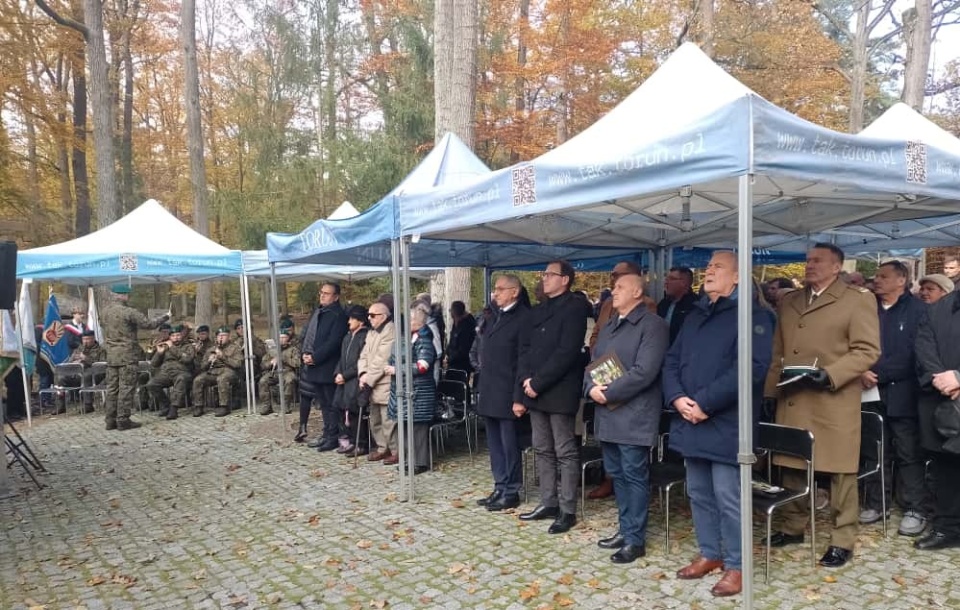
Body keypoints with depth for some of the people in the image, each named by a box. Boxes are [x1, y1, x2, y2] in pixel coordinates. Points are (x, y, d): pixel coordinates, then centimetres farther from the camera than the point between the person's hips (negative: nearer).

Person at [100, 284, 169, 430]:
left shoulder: (104, 312, 6)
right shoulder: (128, 312, -15)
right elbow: (149, 324, -12)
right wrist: (165, 317, 2)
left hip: (111, 356, 7)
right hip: (127, 355, -7)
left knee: (112, 388, 11)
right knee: (126, 388, -1)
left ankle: (110, 420, 15)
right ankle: (123, 420, 0)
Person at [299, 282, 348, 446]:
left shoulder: (339, 315, -11)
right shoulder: (317, 312, 15)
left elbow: (333, 342, -18)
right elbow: (305, 334, 18)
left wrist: (314, 357, -18)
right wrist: (304, 353, 4)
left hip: (327, 367, -8)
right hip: (311, 365, 8)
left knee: (330, 404, 0)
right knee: (323, 403, 15)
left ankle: (333, 438, 10)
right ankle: (327, 434, 25)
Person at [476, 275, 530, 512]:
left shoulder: (523, 317, -11)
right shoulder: (496, 316, 15)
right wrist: (483, 386, 15)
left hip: (507, 394, -8)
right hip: (490, 393, 8)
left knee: (509, 444, 1)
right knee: (495, 443, 14)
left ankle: (511, 493, 12)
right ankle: (500, 488, 24)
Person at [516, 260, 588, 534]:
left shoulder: (574, 309, -7)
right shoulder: (538, 311, 16)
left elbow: (566, 352, -17)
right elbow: (525, 349, 11)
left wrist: (537, 383, -17)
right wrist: (525, 381, -5)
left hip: (559, 391, -7)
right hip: (534, 390, 8)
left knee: (565, 452, 0)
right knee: (543, 450, 13)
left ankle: (567, 511, 7)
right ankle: (548, 503, 23)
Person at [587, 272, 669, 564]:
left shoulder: (653, 325, -10)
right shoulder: (608, 327, 18)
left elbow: (644, 371, -19)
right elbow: (593, 363, 15)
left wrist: (608, 392, -16)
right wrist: (592, 387, -6)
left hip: (634, 414, -8)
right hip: (607, 413, 8)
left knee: (634, 476, 0)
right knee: (616, 473, 15)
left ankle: (635, 539, 10)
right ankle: (625, 529, 28)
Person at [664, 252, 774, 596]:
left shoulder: (752, 314, -7)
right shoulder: (695, 316, 17)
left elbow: (752, 367, -20)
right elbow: (672, 360, 13)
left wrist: (704, 402, -20)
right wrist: (677, 398, -7)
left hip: (725, 423, -7)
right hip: (690, 421, 7)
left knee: (728, 497, 0)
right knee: (699, 493, 15)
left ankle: (735, 565, 16)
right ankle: (709, 553, 31)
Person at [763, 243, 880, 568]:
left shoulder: (859, 299, -2)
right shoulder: (789, 301, 16)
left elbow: (867, 350, -9)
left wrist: (829, 375, -21)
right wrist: (770, 392, 9)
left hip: (834, 403, -5)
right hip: (791, 401, 6)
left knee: (839, 471, 2)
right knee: (791, 466, 12)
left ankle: (842, 540, 13)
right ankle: (793, 527, 26)